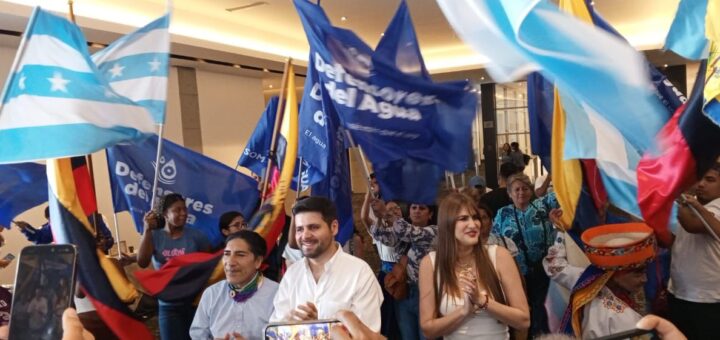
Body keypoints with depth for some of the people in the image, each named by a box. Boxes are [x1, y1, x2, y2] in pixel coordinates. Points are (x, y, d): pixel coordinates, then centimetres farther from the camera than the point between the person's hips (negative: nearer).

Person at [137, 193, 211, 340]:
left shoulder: (196, 235, -3)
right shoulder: (154, 237, 0)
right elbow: (142, 263, -14)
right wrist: (147, 230, -20)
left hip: (196, 302, 0)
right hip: (168, 305, 0)